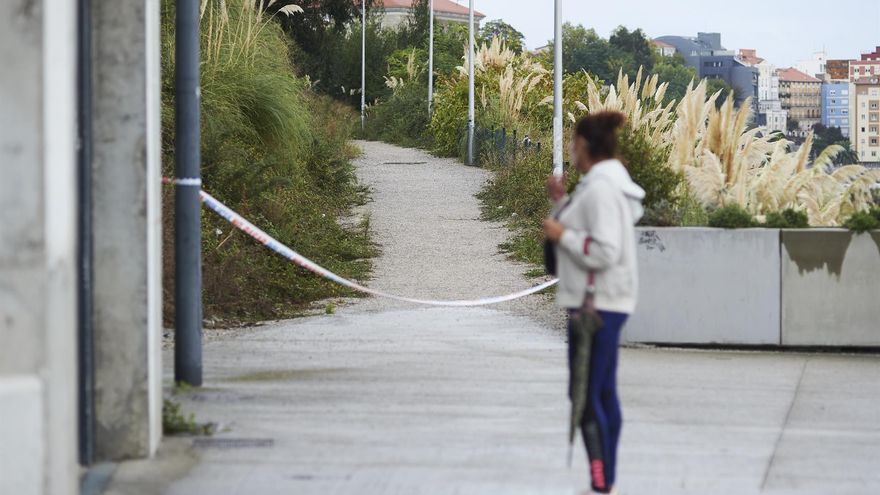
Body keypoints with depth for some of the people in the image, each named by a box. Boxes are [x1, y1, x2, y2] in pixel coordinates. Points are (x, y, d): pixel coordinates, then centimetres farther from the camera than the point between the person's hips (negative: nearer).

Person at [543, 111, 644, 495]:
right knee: (604, 394, 13)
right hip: (605, 302, 11)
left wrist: (562, 235, -15)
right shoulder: (608, 183, 14)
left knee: (585, 395, -10)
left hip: (596, 304, -11)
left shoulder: (601, 188, -18)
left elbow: (604, 251, -24)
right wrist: (562, 202, 14)